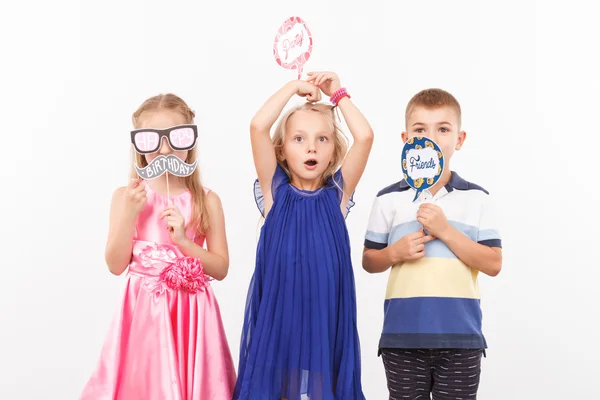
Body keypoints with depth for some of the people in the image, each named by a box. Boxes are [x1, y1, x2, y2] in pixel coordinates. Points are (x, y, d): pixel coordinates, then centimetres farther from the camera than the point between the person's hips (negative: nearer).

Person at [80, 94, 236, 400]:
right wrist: (129, 214, -14)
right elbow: (116, 265, -4)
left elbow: (220, 268, -1)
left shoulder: (206, 200, -1)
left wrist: (183, 241, -15)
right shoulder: (126, 196, -1)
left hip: (191, 313, 0)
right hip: (144, 311, 0)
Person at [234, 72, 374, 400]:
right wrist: (294, 87, -1)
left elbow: (364, 136, -7)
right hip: (278, 307, -1)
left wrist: (337, 93, 2)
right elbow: (258, 127, -10)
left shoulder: (337, 192, 4)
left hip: (326, 308, 1)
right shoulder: (275, 191, 1)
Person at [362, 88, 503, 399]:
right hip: (403, 335, 1)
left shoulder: (477, 199, 1)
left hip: (461, 337, 0)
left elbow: (493, 264, -5)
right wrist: (395, 252, -12)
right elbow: (369, 262, 9)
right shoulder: (389, 199, 3)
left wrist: (445, 230, -15)